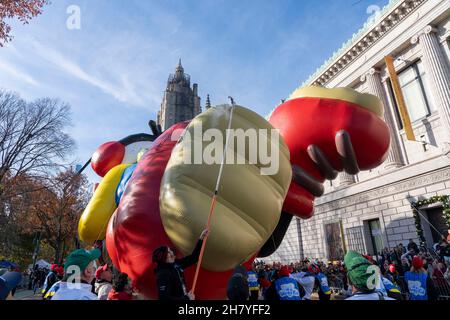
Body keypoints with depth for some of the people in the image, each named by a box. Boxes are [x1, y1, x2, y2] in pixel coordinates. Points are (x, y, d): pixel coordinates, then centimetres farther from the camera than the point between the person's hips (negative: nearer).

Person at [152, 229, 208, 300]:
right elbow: (164, 297, -27)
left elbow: (193, 258, 9)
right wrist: (186, 298, -24)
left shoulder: (176, 264, 0)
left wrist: (201, 239, 3)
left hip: (183, 297, 8)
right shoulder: (162, 274, -23)